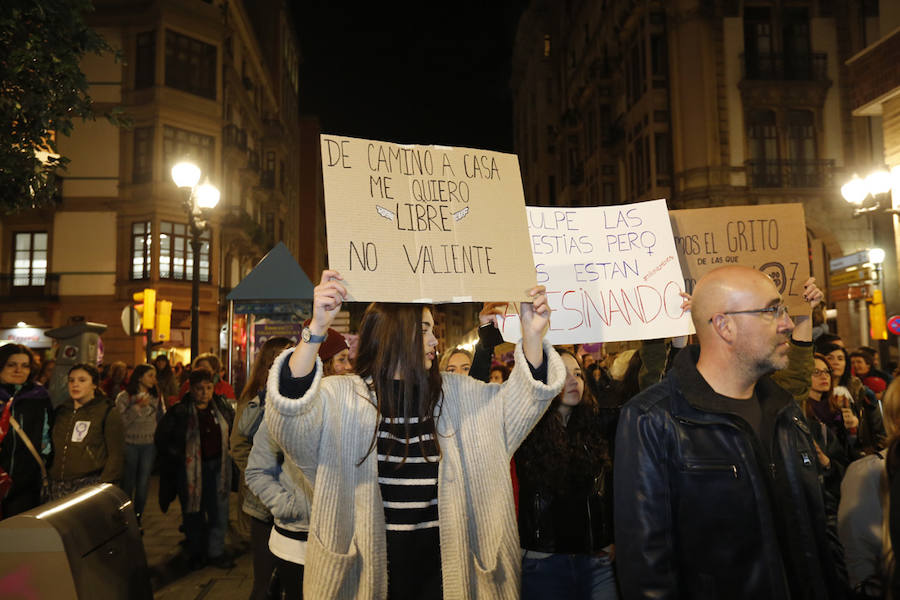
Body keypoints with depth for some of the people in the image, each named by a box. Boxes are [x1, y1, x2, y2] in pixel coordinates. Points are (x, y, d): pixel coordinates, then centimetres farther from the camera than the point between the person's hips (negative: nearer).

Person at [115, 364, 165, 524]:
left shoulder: (156, 396, 6)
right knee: (128, 482, 5)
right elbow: (121, 421, -13)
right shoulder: (124, 397, -5)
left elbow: (162, 419, 11)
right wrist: (137, 406, -18)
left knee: (143, 482, 7)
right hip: (129, 444, -3)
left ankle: (138, 517, 19)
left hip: (149, 444, 3)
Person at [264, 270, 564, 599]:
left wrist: (532, 334, -13)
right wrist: (316, 330, -43)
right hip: (370, 560, -3)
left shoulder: (452, 393, 3)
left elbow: (518, 398, 2)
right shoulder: (343, 397, -12)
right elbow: (290, 404, -29)